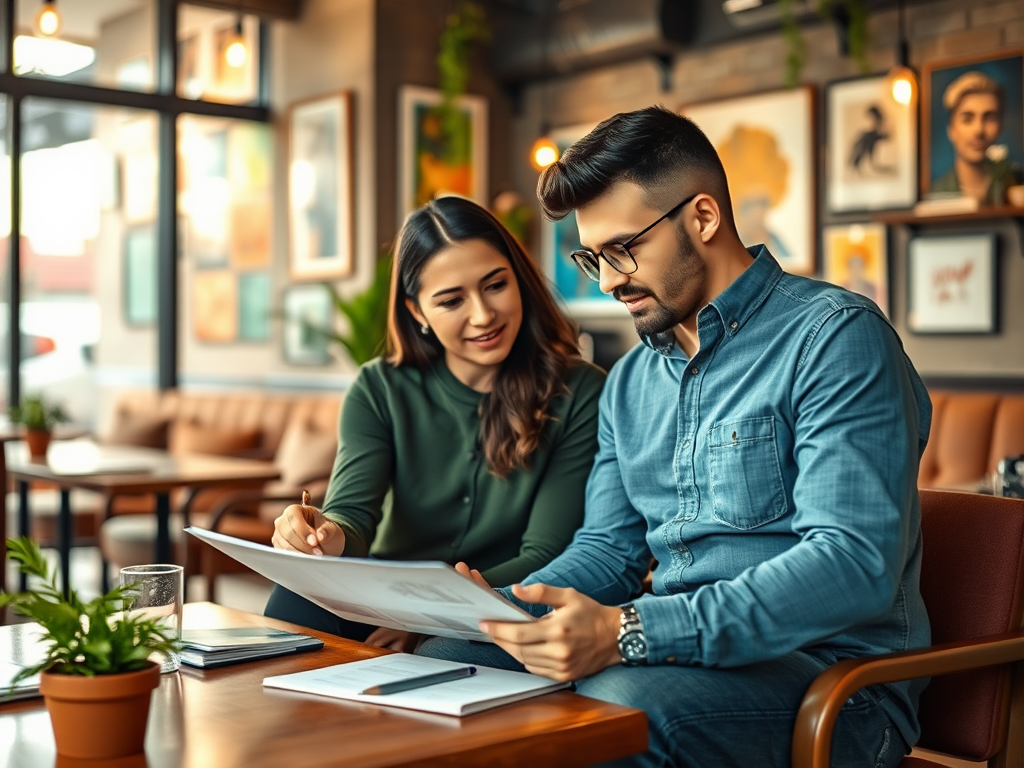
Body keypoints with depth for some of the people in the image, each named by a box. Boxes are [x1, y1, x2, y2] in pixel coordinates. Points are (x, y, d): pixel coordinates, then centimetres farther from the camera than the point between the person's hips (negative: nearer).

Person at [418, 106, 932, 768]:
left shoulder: (835, 336, -10)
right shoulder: (630, 381, 16)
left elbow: (855, 564, -22)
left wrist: (628, 632, -29)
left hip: (834, 676, -6)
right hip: (672, 656, 7)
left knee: (617, 703, -36)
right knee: (441, 661, -14)